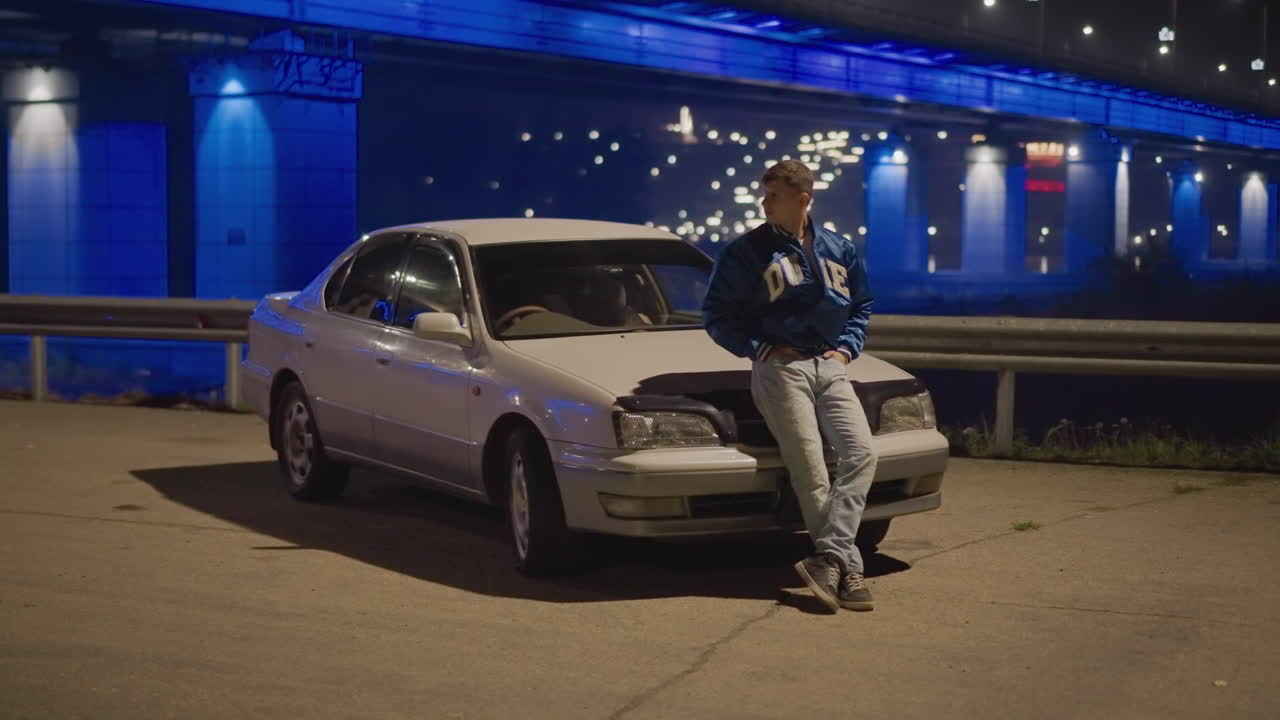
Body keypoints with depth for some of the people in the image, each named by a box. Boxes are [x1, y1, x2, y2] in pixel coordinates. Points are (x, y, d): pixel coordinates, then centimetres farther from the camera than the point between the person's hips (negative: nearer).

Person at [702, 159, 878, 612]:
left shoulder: (838, 250, 13)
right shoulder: (746, 252, 0)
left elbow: (862, 304, 24)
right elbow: (716, 315, 3)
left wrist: (847, 347, 7)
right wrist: (760, 348, -8)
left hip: (830, 367, 4)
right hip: (780, 367, -4)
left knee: (860, 451, -16)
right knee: (810, 469, -12)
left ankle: (828, 558, -21)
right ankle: (846, 568, -8)